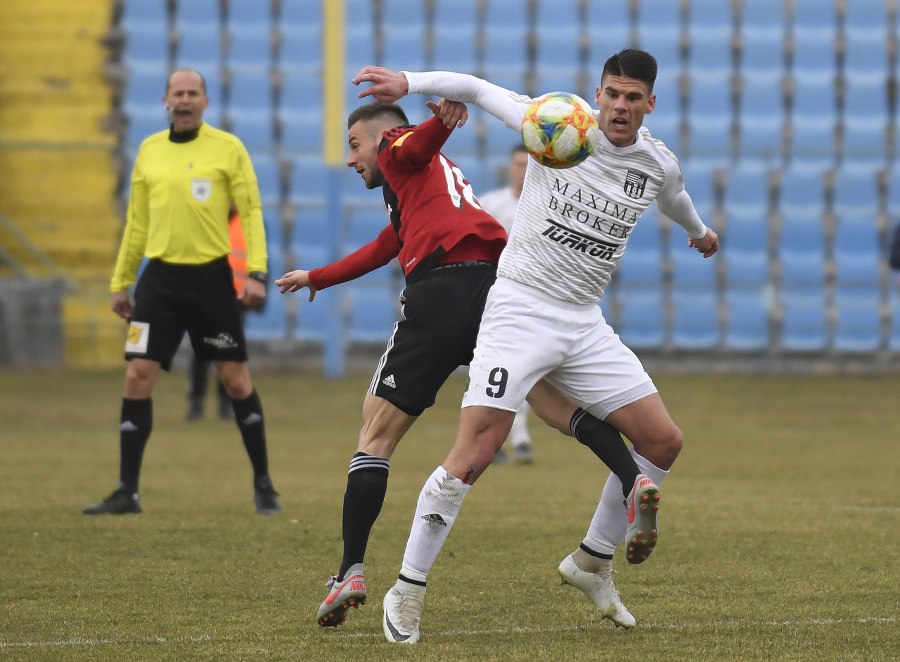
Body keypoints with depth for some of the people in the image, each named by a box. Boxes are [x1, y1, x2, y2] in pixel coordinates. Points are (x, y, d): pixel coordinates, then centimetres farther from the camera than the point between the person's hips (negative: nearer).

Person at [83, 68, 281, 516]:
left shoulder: (227, 148, 0)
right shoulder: (149, 151, 10)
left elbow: (251, 211, -3)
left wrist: (256, 272, -14)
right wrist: (120, 283, 16)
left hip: (211, 277, -3)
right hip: (160, 277, 3)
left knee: (235, 378, 2)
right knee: (138, 376, -5)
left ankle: (263, 485, 15)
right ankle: (127, 492, 1)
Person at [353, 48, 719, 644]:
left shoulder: (660, 165, 5)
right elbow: (478, 90, 2)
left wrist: (699, 230, 50)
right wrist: (408, 82, -11)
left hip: (585, 325, 5)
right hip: (519, 309, -5)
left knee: (664, 442, 1)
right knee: (473, 456, -16)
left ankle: (593, 562, 20)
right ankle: (408, 591, -5)